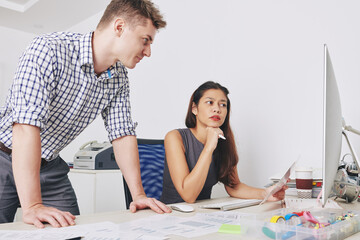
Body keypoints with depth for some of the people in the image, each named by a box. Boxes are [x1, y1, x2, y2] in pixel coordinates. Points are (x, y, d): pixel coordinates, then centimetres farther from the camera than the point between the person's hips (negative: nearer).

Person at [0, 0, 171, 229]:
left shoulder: (119, 77, -5)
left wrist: (138, 195, -9)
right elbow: (27, 125, -34)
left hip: (50, 166, 5)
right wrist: (32, 206, -38)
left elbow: (123, 134, -2)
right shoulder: (49, 50, -26)